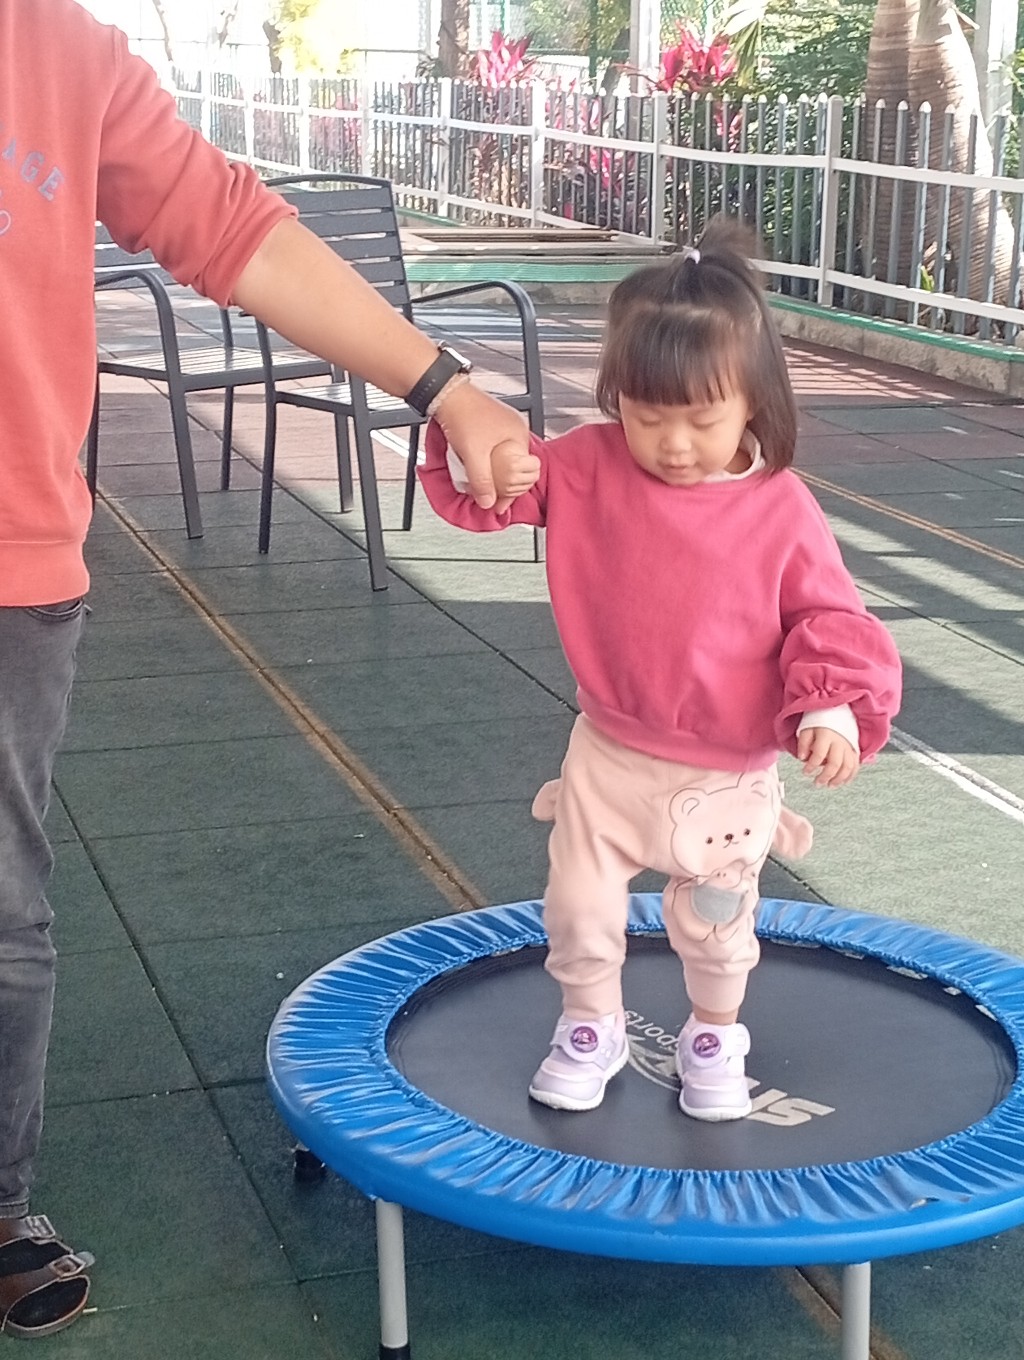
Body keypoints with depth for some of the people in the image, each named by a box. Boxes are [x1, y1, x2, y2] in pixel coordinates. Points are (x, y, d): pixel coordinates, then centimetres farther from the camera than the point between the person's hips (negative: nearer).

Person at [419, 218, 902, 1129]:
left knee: (716, 928, 15)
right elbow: (509, 489, -8)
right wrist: (487, 466, -31)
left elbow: (831, 623, -13)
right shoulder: (590, 466, -9)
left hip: (728, 779, -2)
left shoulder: (782, 510, -16)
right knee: (579, 908, 12)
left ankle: (715, 1040, 42)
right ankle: (589, 1029, 38)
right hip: (608, 758, 2)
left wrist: (837, 708, -28)